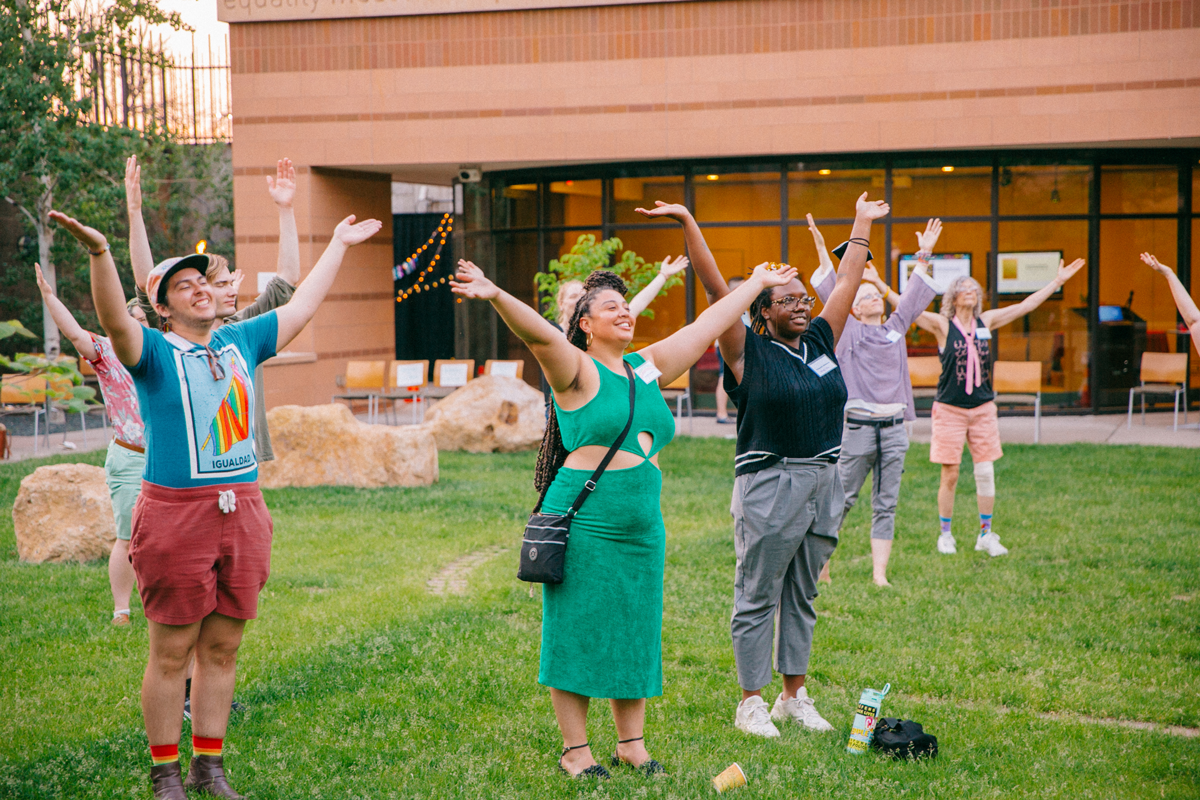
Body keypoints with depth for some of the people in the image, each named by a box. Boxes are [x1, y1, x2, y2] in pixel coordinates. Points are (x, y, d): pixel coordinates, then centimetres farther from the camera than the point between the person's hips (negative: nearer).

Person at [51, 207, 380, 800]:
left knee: (221, 648, 10)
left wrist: (338, 245, 31)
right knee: (171, 653, 1)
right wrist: (99, 253, -40)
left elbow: (302, 306, 23)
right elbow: (115, 322, -23)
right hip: (175, 516, -5)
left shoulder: (240, 341, 13)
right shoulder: (153, 351, -3)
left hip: (241, 513, 5)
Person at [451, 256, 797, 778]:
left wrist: (756, 284, 30)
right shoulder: (578, 372, -5)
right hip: (583, 527, -6)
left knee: (634, 635, 12)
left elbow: (708, 325, 22)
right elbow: (539, 334, -24)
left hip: (643, 530, 7)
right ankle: (575, 750, 10)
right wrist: (495, 296, -41)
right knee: (577, 634, 1)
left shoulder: (648, 369, 13)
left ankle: (631, 744, 23)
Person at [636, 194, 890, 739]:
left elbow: (848, 283, 18)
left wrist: (863, 225, 24)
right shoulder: (749, 352, -5)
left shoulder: (821, 341, 10)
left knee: (802, 597, 13)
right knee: (757, 598, 1)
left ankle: (794, 696, 22)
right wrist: (688, 225, -16)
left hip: (823, 484, 6)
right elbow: (717, 290, -11)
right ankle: (751, 704, 7)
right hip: (769, 486, -6)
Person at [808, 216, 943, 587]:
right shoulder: (848, 330, 4)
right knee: (842, 498, 0)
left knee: (886, 504, 3)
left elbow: (915, 294, 20)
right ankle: (820, 562, 12)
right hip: (859, 427, -4)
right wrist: (821, 249, -5)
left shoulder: (896, 327, 15)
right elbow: (831, 290, -1)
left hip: (895, 428, 4)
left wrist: (924, 255, 19)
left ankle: (879, 572, 4)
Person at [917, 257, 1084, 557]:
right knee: (950, 476, 0)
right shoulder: (942, 325, -5)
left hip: (983, 408, 4)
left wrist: (1058, 281, 14)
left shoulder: (986, 321, 6)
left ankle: (986, 535, 14)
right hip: (950, 409, -4)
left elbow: (1026, 305, 13)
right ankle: (945, 534, 15)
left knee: (985, 472, 3)